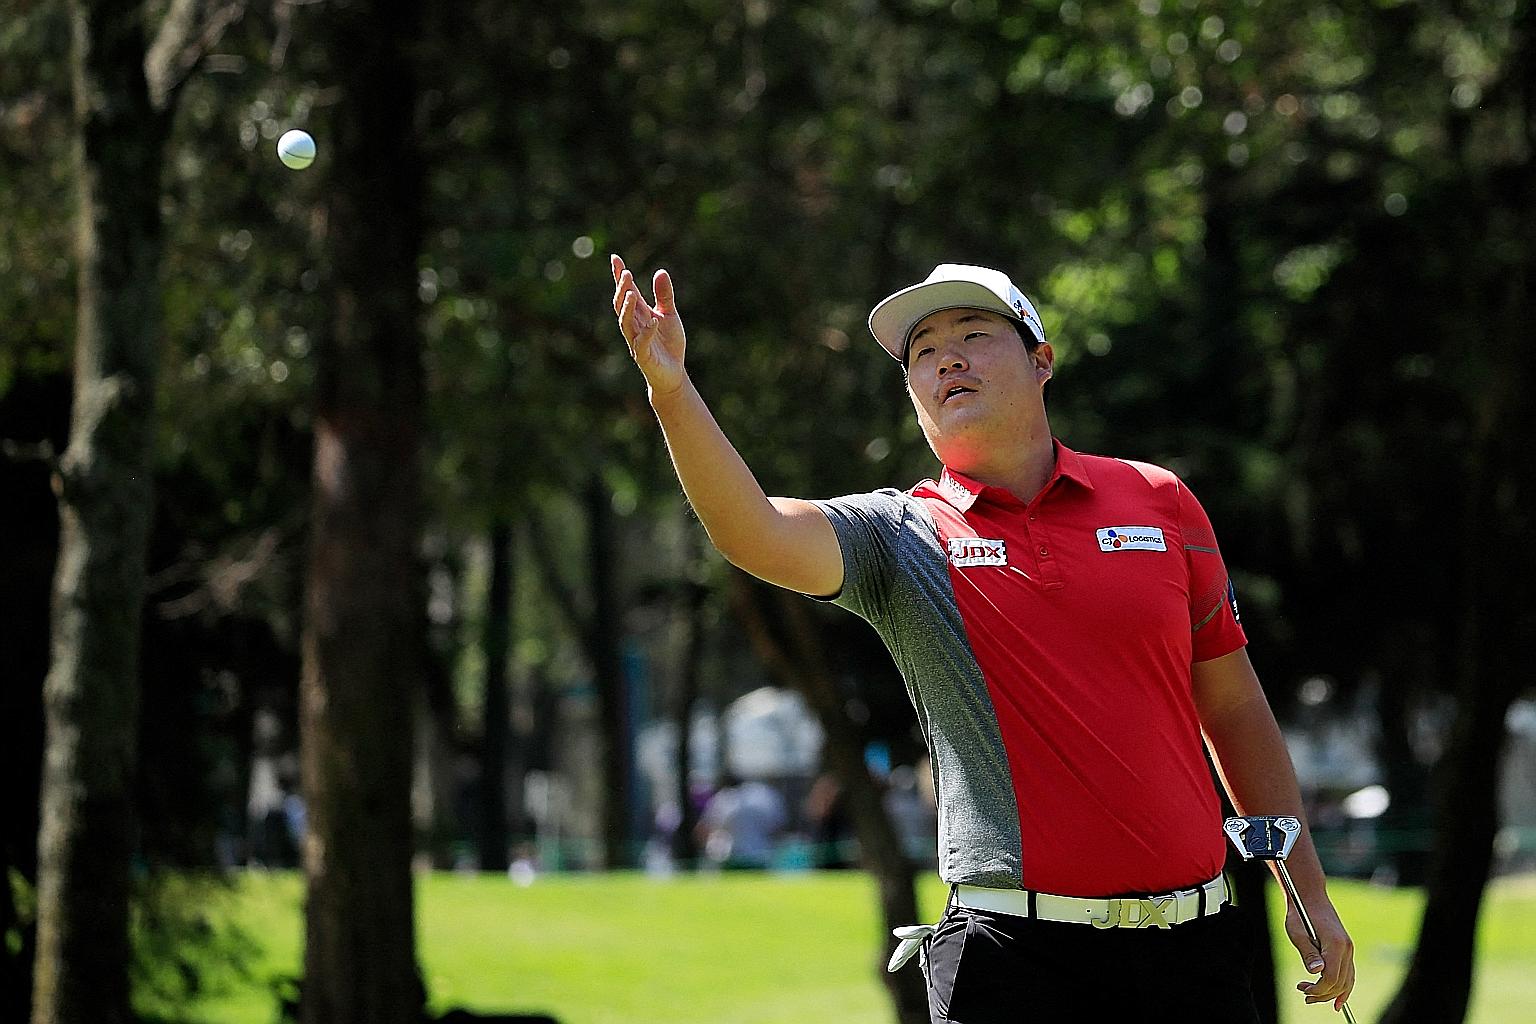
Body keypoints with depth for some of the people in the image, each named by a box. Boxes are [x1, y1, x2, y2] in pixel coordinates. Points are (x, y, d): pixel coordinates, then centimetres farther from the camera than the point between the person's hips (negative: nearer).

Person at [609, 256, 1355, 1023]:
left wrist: (1309, 891, 12)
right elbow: (754, 535, -16)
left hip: (1192, 948, 2)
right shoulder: (903, 536, 3)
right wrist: (672, 391, -31)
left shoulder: (1160, 501, 8)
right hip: (1014, 952, -2)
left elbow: (1234, 708, 13)